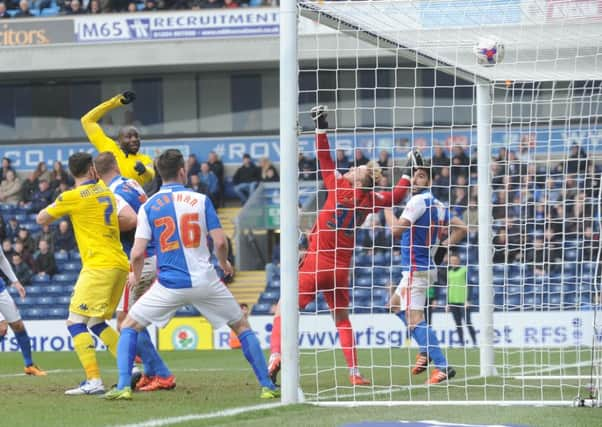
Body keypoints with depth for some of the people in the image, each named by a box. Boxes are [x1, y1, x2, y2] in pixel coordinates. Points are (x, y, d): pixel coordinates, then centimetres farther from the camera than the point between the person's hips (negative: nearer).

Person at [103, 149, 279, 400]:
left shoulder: (148, 207, 1)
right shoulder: (200, 200, 1)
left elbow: (138, 252, -5)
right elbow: (220, 241, -3)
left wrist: (136, 276, 15)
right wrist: (224, 263, 19)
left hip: (169, 285, 0)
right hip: (205, 282, 0)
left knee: (129, 326, 15)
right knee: (242, 327, 17)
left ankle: (123, 386, -1)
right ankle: (267, 386, 12)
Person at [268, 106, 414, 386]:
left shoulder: (339, 187, -7)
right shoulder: (370, 200, 4)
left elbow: (324, 160, -5)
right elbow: (397, 196, 20)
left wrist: (320, 127, -1)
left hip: (316, 264, -4)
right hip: (340, 269, 4)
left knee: (284, 311, 0)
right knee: (342, 319, 19)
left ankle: (275, 354, -22)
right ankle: (354, 373, 12)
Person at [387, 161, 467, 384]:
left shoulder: (418, 201, -16)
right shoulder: (438, 205, 11)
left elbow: (397, 230, -22)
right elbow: (461, 228, 17)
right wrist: (444, 246, 15)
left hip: (416, 269, -10)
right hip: (428, 266, 10)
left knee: (415, 318, -14)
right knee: (396, 303, 27)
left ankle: (443, 367, -24)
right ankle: (426, 350, 20)